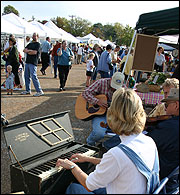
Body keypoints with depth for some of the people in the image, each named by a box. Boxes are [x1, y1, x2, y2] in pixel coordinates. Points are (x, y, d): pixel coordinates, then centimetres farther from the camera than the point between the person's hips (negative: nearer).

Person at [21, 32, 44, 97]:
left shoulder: (38, 44, -2)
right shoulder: (30, 44, 20)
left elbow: (34, 52, -14)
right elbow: (24, 50, 10)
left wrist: (28, 51, -2)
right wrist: (30, 51, -7)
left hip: (33, 63, -8)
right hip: (27, 62, 8)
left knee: (34, 76, -13)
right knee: (26, 76, 10)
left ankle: (39, 91, -9)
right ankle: (28, 90, 19)